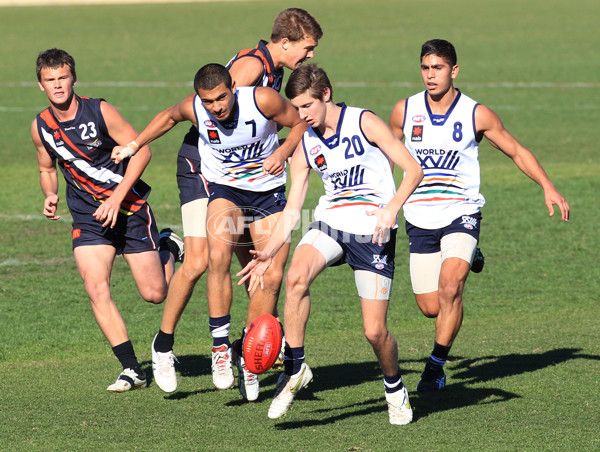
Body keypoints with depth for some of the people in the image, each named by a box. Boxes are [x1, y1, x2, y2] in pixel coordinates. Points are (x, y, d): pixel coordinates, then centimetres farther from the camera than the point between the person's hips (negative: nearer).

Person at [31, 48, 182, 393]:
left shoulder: (100, 111, -14)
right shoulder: (41, 127, -1)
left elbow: (141, 150, -12)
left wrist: (117, 197, -19)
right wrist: (51, 195, -6)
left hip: (130, 209, -3)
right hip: (88, 218, 3)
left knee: (155, 294, -2)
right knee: (96, 289, -17)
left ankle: (167, 248, 32)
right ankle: (132, 369, -10)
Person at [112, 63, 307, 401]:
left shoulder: (262, 100, -23)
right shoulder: (192, 109, -18)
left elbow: (300, 123, -7)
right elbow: (169, 117, 8)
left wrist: (283, 152, -23)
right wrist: (134, 146, 6)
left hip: (268, 191, 0)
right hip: (224, 188, 0)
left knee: (273, 276, -6)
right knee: (218, 256, -28)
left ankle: (249, 357, 10)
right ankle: (221, 347, -20)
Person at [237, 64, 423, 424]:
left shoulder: (364, 122, -5)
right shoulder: (305, 146, 9)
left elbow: (413, 169, -7)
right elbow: (292, 209, 10)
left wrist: (392, 207, -25)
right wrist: (269, 252, -5)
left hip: (373, 231, -4)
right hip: (330, 222, 4)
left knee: (375, 331, -8)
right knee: (296, 275, -30)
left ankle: (395, 387, 24)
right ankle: (295, 369, -18)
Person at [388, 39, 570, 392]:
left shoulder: (476, 115, -5)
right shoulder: (405, 111, 1)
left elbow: (517, 151, 6)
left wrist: (548, 187, -5)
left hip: (461, 214, -3)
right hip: (420, 218, 3)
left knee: (449, 286, -26)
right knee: (431, 307, 2)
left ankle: (437, 364, -11)